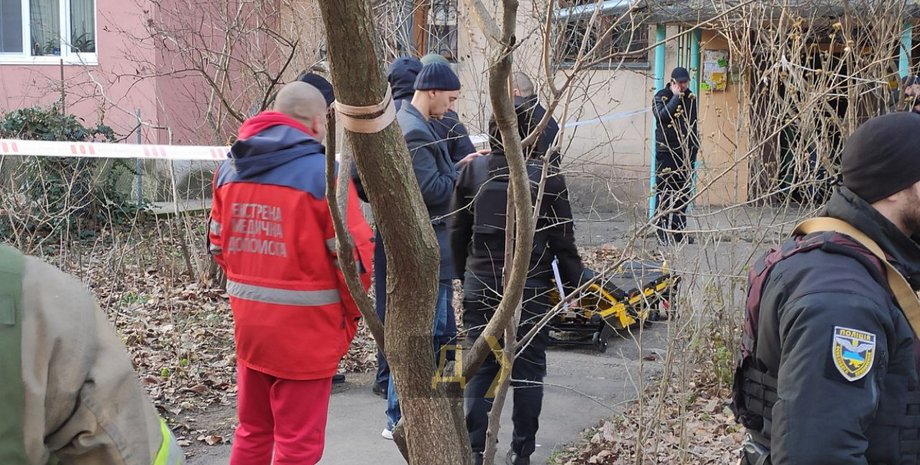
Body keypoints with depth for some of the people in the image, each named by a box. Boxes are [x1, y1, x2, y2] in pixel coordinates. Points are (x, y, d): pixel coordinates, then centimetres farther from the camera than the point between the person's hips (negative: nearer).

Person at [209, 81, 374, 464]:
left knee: (252, 433, 21)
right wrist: (351, 315, 0)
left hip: (248, 323, 6)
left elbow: (218, 243, 13)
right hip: (304, 330, -6)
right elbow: (353, 256, -15)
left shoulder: (230, 169, 6)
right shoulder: (322, 173, -14)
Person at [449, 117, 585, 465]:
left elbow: (458, 231, 4)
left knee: (480, 366, 9)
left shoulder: (473, 171, -2)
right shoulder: (548, 177, -10)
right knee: (528, 369, 9)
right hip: (531, 289, -2)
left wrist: (464, 274, 17)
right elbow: (563, 240, -6)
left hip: (480, 286, 2)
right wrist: (572, 286, 5)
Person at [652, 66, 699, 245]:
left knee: (683, 193, 8)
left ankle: (679, 230, 15)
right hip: (666, 151, -5)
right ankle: (662, 232, -2)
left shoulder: (690, 98, 13)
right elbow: (661, 116, -23)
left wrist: (694, 147, 16)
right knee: (664, 191, -5)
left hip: (685, 151, 5)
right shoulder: (662, 96, -4)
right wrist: (676, 98, -19)